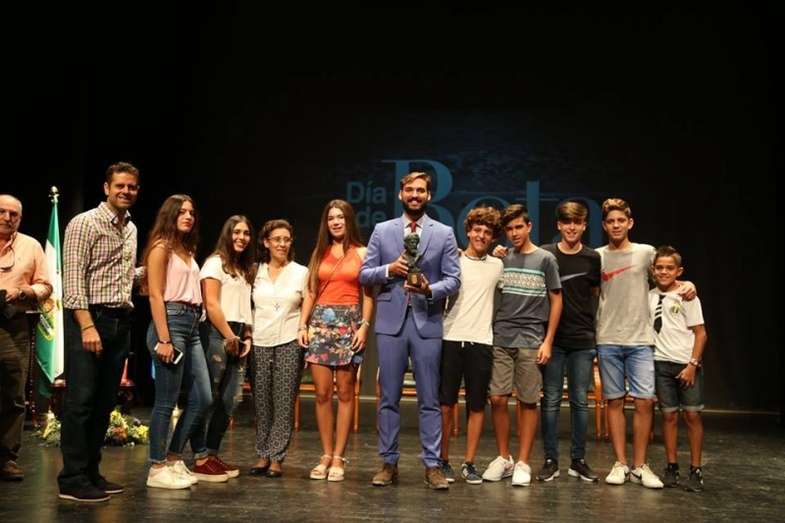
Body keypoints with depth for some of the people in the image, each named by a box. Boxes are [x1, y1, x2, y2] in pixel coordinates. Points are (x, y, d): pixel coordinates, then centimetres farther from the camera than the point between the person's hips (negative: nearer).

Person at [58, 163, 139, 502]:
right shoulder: (85, 223, -6)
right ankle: (72, 480, 1)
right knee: (80, 400, -5)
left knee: (104, 402, 10)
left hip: (120, 321, 7)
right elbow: (73, 278, -13)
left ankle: (91, 473, 19)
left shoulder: (131, 229, 16)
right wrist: (87, 325, -20)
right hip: (89, 318, -7)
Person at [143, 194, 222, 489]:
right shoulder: (161, 247, -3)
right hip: (170, 321, -8)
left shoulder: (187, 251, 20)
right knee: (167, 401, -3)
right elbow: (155, 295, -10)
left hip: (192, 324, 8)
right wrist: (163, 340, -17)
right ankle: (158, 468, 8)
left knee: (202, 398, 7)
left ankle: (173, 459, 19)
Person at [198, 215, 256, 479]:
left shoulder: (246, 268, 21)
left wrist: (246, 337, 6)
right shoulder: (215, 262, -2)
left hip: (237, 337, 7)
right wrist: (229, 337, -12)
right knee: (209, 397, -5)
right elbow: (211, 304, -11)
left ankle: (212, 454, 13)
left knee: (230, 399, 5)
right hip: (217, 334, -7)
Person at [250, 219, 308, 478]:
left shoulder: (301, 272, 6)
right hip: (260, 343, 2)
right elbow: (248, 306, 14)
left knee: (284, 402, -2)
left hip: (289, 343, -1)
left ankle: (276, 457, 5)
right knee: (261, 402, 4)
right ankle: (263, 454, 14)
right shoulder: (256, 272, 8)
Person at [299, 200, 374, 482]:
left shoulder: (361, 253, 6)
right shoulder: (319, 253, 14)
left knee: (345, 393, -1)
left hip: (349, 323, -2)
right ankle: (326, 455, 10)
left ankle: (338, 458, 6)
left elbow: (368, 294, 2)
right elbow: (310, 293, 12)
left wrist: (364, 326, -9)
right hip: (320, 322, 3)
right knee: (322, 393, 1)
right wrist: (302, 324, 2)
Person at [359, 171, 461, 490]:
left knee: (429, 399, 3)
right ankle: (389, 463, 17)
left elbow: (453, 280, 1)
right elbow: (364, 275, 6)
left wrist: (430, 289, -18)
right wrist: (389, 270, -12)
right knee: (389, 398, 7)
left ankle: (432, 464, 11)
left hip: (427, 323, -1)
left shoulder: (444, 234, 6)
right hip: (391, 322, 1)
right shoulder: (382, 231, 9)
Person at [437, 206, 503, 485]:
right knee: (446, 403, 1)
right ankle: (443, 461, 13)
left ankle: (469, 463, 14)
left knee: (477, 406, 4)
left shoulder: (497, 266, 12)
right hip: (450, 338, -2)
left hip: (481, 342, 2)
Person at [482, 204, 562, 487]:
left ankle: (523, 463, 12)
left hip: (531, 342, -2)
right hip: (500, 339, 2)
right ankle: (504, 458, 16)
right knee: (497, 399, 0)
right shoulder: (501, 259, 11)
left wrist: (548, 341, -2)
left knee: (527, 401, 2)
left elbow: (556, 300, 4)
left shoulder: (545, 259, 4)